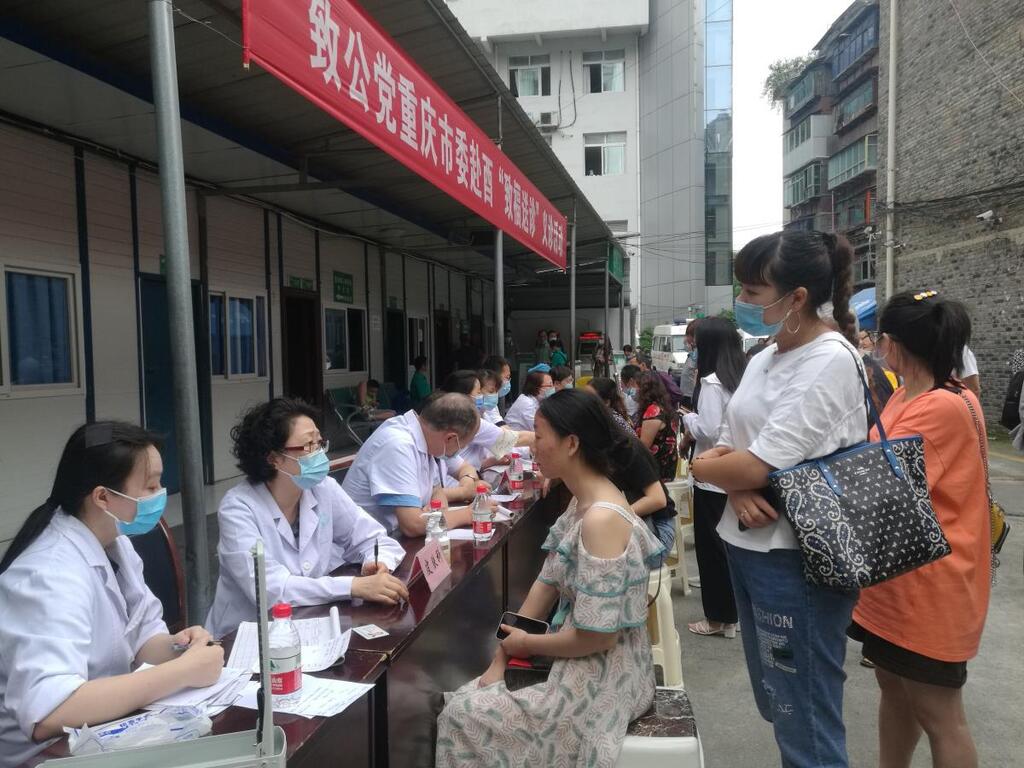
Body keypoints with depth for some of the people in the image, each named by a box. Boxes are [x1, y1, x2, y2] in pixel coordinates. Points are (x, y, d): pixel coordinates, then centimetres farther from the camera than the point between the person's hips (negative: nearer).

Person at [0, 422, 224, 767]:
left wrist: (175, 646, -16)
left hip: (102, 731, 7)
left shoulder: (114, 542, -1)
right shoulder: (52, 574, -27)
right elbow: (45, 715, -38)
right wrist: (183, 671, -32)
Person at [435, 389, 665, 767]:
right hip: (578, 660, 9)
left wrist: (526, 644, -10)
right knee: (465, 698, 11)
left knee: (463, 717, -5)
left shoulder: (601, 518, -28)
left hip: (601, 675, -9)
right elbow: (548, 583, 6)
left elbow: (598, 635, -27)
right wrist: (501, 656, 1)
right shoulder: (582, 501, 3)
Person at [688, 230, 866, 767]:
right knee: (776, 707, 22)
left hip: (795, 560, -8)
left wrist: (699, 467, -4)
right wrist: (736, 489, -12)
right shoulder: (762, 360, 9)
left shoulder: (830, 361, -17)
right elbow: (727, 447, 10)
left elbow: (758, 466, -23)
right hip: (746, 545, 8)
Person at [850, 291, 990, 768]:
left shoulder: (944, 407, -22)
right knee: (894, 688, 21)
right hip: (896, 577, 9)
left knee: (936, 712, 6)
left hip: (928, 585, -9)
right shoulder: (906, 396, 7)